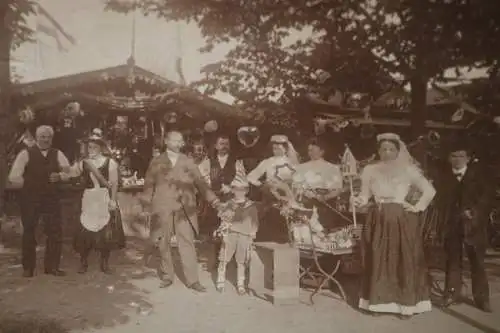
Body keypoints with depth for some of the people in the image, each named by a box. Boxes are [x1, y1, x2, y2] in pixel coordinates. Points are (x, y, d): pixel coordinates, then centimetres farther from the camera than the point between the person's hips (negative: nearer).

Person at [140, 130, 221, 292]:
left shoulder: (188, 162, 10)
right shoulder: (156, 162, 8)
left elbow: (199, 181, 4)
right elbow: (149, 185, 7)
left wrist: (212, 197, -9)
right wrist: (147, 206, -1)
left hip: (184, 209, 0)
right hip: (163, 208, 0)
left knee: (187, 243, -3)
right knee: (163, 243, 7)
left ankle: (192, 280, 2)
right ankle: (167, 276, 22)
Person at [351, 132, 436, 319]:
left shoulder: (408, 170, 2)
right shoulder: (370, 170, 5)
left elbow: (430, 191, 5)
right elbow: (365, 195, 3)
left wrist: (417, 207, -3)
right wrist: (358, 201, -18)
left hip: (403, 221, -1)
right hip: (378, 220, 2)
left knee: (405, 261, 1)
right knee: (378, 261, 4)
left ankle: (406, 303, 10)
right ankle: (378, 301, 14)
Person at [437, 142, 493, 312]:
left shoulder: (478, 174, 2)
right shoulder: (445, 176, 8)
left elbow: (487, 195, -4)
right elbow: (441, 199, 7)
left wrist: (474, 212, -16)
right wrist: (447, 217, -5)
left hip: (473, 223, -2)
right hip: (453, 224, 2)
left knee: (477, 261, 2)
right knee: (453, 260, 6)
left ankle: (481, 298, 9)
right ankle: (452, 294, 14)